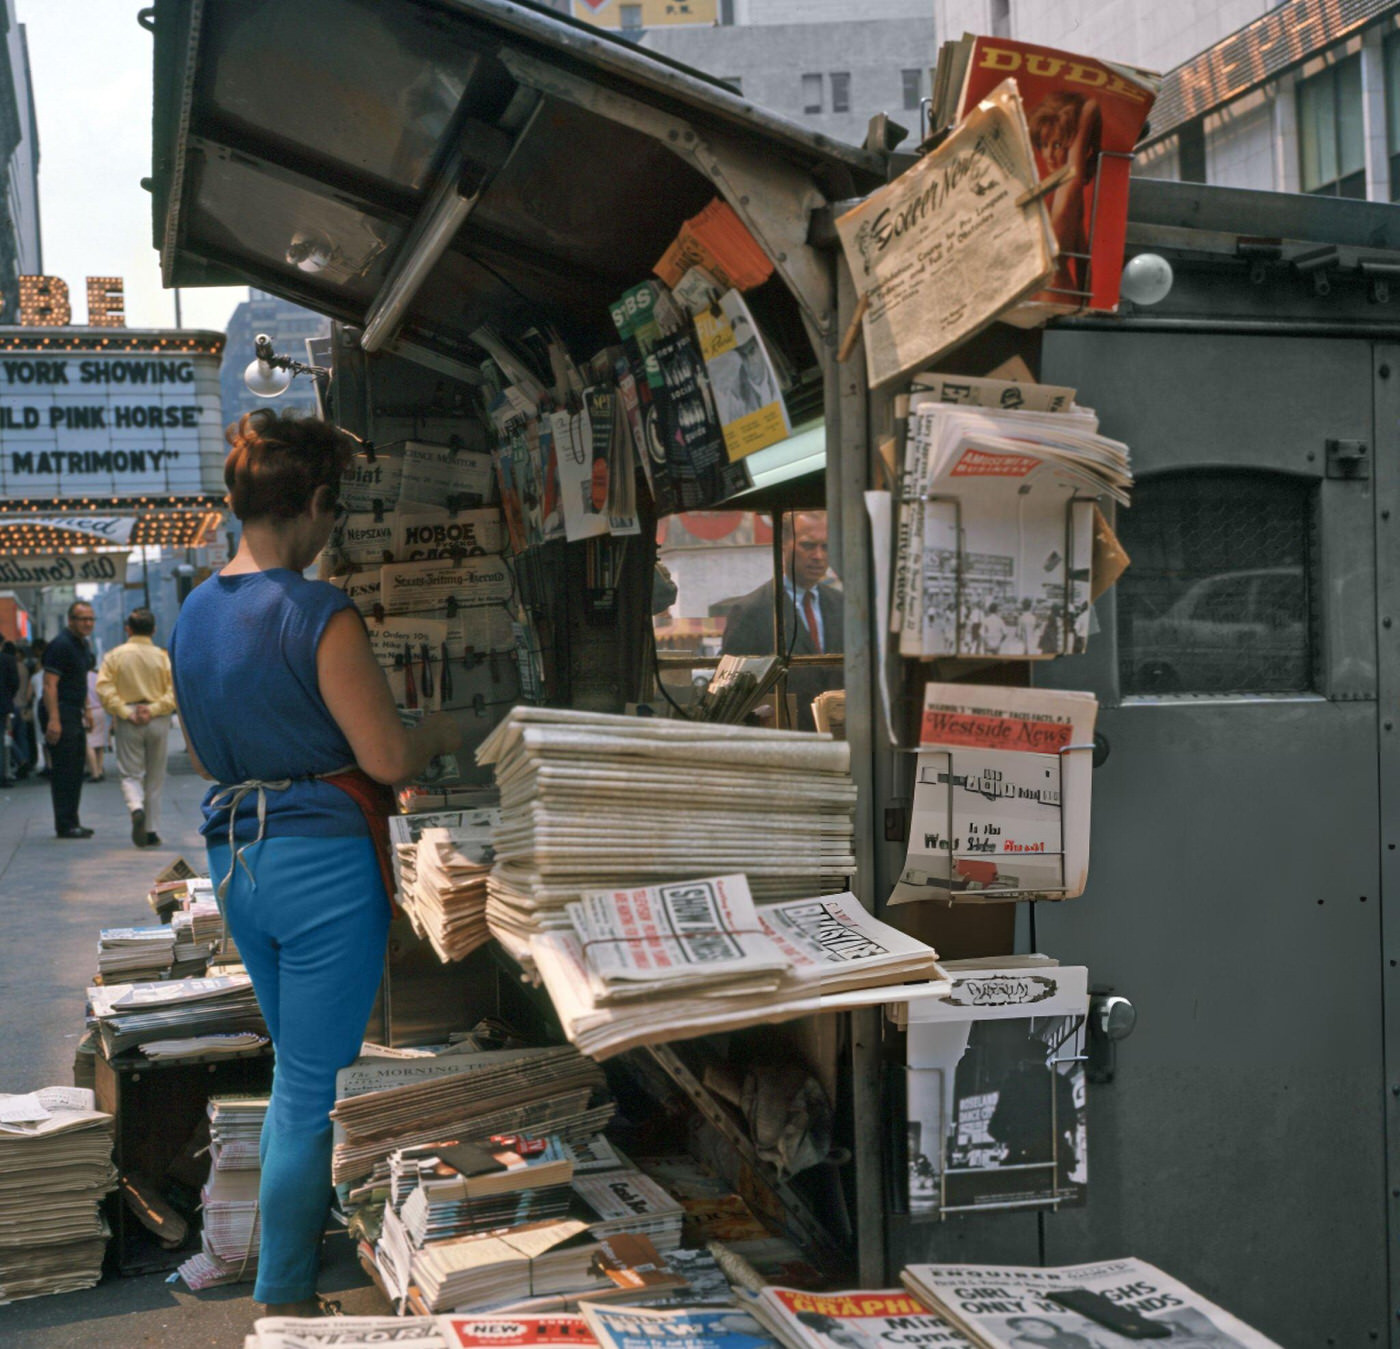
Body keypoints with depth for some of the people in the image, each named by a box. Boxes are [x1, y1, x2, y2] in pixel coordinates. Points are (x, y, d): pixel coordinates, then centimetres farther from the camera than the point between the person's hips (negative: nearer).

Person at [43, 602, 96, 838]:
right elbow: (49, 684, -20)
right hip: (61, 714, -10)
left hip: (75, 715, 10)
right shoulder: (60, 645, -14)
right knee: (64, 772, -7)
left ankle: (71, 822, 19)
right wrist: (53, 720, -26)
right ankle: (65, 825, -4)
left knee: (76, 771, 12)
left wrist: (86, 710, 22)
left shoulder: (83, 645, 15)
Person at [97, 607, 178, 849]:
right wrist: (154, 709, -10)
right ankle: (153, 831, 12)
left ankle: (136, 809, -25)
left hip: (128, 723, -1)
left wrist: (125, 712, -10)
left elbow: (104, 688, -9)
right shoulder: (163, 656, -1)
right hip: (158, 721, 1)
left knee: (131, 775, 6)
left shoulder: (115, 655, 0)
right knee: (155, 779, 11)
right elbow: (175, 690, -10)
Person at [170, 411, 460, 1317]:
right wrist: (440, 733, 3)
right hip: (322, 861, -8)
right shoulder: (320, 615, -18)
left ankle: (306, 1238, 36)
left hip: (235, 859, 8)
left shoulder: (195, 614, 7)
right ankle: (285, 1300, 12)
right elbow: (389, 758, -16)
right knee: (316, 1088, 3)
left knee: (302, 1071, 23)